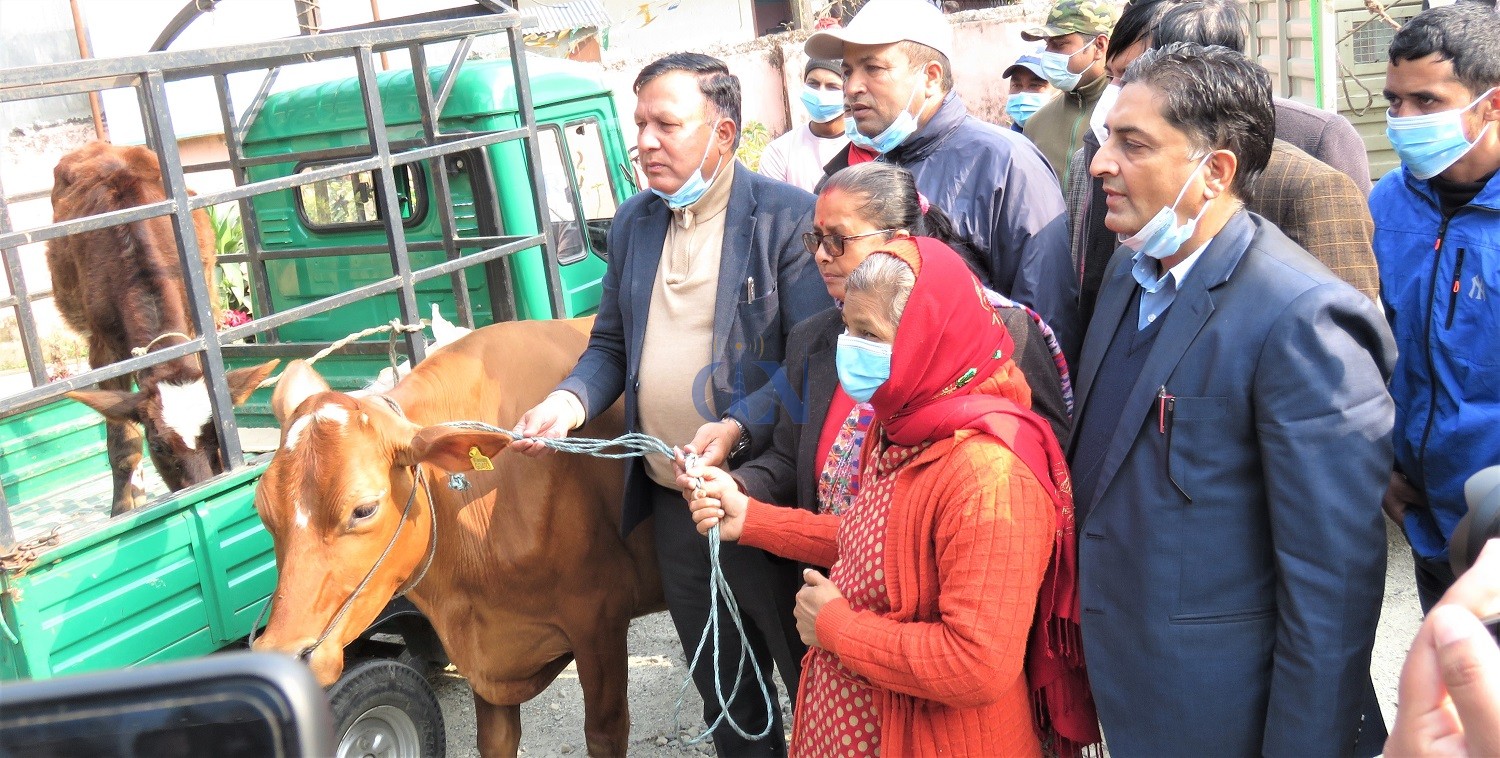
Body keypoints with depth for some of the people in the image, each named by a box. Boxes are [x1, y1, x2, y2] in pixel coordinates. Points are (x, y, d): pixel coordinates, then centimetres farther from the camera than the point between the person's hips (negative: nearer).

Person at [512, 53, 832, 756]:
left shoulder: (787, 215, -11)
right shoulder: (633, 221, 9)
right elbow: (611, 343, 15)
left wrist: (736, 427, -29)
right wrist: (570, 400, -5)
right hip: (671, 500, 6)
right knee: (720, 686, 21)